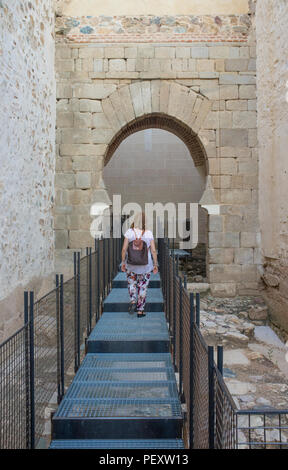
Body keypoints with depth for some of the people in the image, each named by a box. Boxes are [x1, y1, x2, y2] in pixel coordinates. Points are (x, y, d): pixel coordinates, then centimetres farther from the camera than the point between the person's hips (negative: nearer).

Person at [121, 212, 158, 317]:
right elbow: (153, 251, -9)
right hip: (145, 265, 0)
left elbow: (124, 249, -10)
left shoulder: (129, 232, -11)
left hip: (131, 264, 0)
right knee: (142, 286, 14)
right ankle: (140, 311, 18)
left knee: (131, 283, 25)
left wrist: (123, 262, 2)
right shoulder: (149, 233, -11)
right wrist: (155, 265, 2)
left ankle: (133, 301, 3)